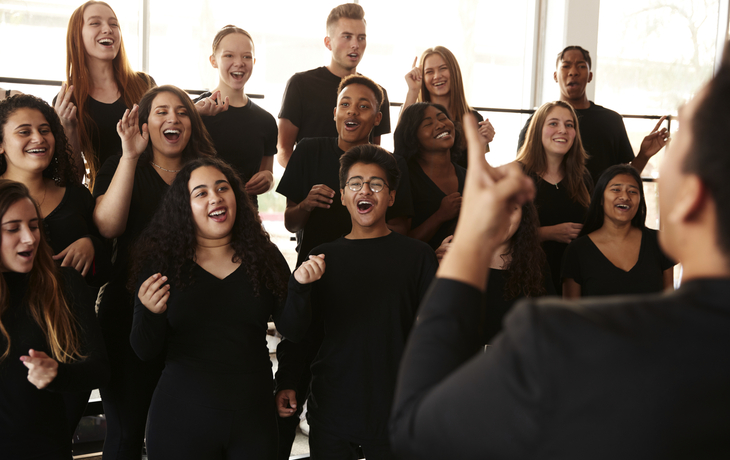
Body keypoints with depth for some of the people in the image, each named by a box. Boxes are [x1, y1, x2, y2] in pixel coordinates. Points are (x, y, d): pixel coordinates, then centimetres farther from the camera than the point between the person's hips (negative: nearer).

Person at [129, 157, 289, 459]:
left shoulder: (265, 258, 1)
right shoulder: (162, 262, -2)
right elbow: (145, 352, -5)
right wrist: (150, 312, -24)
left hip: (253, 418, 1)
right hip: (182, 420, -1)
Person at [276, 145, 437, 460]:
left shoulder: (417, 256, -1)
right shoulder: (322, 258, 4)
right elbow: (293, 333, 1)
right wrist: (299, 286, -17)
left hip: (394, 412, -1)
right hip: (330, 408, 2)